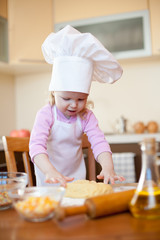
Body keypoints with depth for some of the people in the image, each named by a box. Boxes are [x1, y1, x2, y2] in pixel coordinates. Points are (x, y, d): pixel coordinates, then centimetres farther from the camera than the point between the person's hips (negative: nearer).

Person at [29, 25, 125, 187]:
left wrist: (108, 167, -36)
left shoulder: (86, 116, -7)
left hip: (76, 179, 2)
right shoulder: (46, 115, -18)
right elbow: (36, 145, -29)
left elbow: (99, 142, -18)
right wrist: (50, 171, -46)